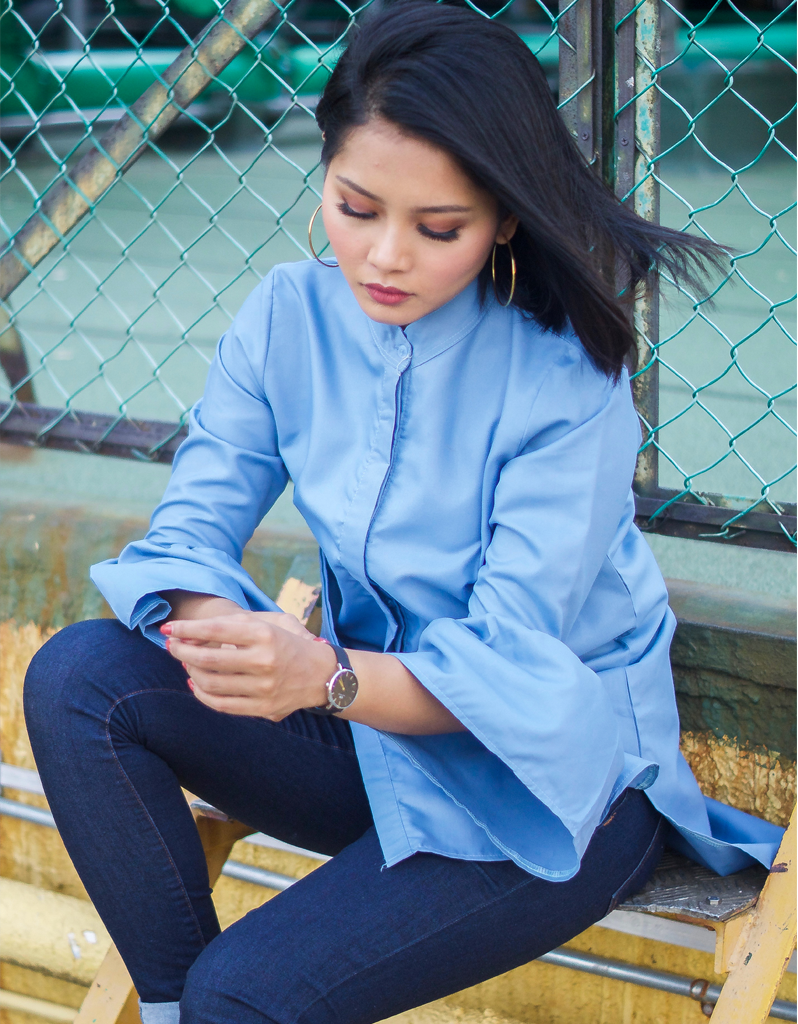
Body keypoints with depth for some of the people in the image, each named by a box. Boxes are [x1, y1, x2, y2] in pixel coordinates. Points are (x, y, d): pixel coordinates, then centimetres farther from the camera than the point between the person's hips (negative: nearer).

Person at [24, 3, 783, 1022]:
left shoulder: (567, 380, -21)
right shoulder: (289, 317, -6)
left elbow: (509, 665, -23)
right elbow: (188, 528, -7)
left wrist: (330, 678, -42)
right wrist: (210, 630, -31)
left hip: (558, 776, -5)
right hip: (374, 721, 5)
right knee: (77, 678, -18)